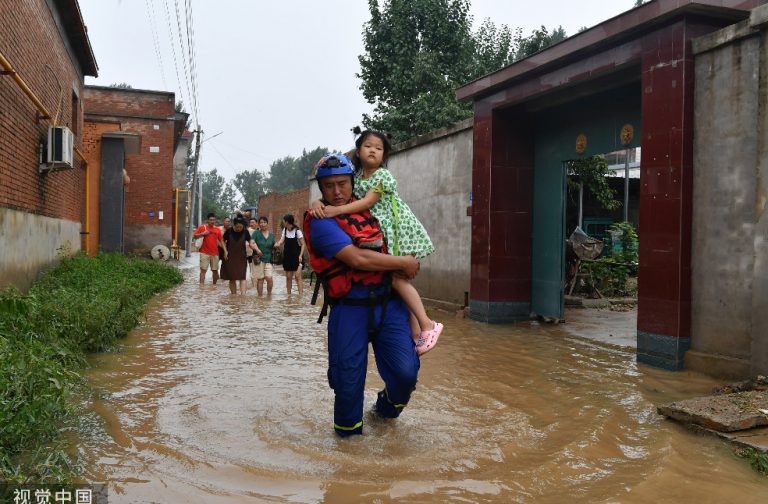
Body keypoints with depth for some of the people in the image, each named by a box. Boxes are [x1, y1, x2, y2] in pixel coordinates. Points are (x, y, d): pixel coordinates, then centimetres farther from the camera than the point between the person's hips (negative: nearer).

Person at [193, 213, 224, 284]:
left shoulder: (217, 229, 10)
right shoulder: (203, 227, 0)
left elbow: (221, 241, 14)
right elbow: (194, 236, -1)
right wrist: (202, 233, -14)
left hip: (215, 253, 3)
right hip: (205, 253, -3)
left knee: (215, 270, 8)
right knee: (203, 270, -7)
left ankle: (214, 285, 23)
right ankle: (201, 285, -8)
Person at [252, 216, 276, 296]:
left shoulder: (271, 235, 13)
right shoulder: (256, 233, 2)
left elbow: (274, 245, 21)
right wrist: (257, 249, -28)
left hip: (268, 259, 3)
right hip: (259, 259, -2)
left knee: (269, 278, -9)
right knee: (260, 279, -1)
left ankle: (269, 295, 8)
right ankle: (260, 296, 9)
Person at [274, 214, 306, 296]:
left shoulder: (297, 231, -12)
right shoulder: (285, 230, 6)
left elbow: (303, 244, -9)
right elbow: (281, 241, -2)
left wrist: (300, 256, -17)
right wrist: (277, 244, -24)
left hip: (296, 256, -5)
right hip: (287, 256, 5)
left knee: (297, 277, -10)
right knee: (288, 277, 9)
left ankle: (301, 294, -11)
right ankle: (289, 294, 17)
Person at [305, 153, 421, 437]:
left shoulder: (366, 209, 12)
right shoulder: (321, 222, -8)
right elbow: (358, 259, -18)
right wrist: (404, 263, -10)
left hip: (388, 303, 5)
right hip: (349, 309, -4)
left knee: (405, 371, -6)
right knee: (348, 379, 1)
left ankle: (386, 408, 27)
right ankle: (348, 428, 30)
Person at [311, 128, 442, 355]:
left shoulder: (383, 175, -10)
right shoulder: (355, 176, 9)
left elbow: (368, 201, -21)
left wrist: (337, 210, -29)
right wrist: (319, 203, -16)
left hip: (400, 230, -7)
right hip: (382, 236, 7)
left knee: (397, 277, -17)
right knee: (396, 278, 3)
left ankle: (426, 324, -9)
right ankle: (415, 331, 8)